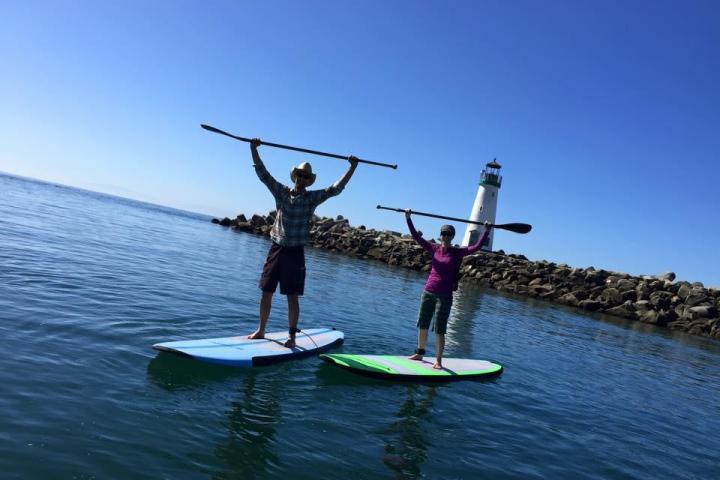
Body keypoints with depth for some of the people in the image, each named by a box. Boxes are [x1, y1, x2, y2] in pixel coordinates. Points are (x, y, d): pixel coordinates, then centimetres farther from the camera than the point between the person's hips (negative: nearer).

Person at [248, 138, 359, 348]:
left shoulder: (312, 198, 1)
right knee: (266, 292, 8)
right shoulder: (281, 192, 5)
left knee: (292, 297, 1)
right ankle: (260, 331, 23)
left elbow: (336, 188, -3)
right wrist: (253, 149, -5)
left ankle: (292, 336, 10)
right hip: (276, 249, 2)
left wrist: (352, 167, -6)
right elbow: (262, 173, 3)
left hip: (295, 252, -2)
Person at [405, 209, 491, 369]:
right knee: (422, 325, 12)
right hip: (428, 292, 3)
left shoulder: (458, 252, -1)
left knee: (439, 330, -1)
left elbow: (477, 247, -9)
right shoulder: (434, 249, 4)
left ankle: (438, 360, 9)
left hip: (444, 296, -3)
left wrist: (486, 231, -16)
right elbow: (416, 237, 2)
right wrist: (408, 219, -3)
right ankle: (419, 353, 28)